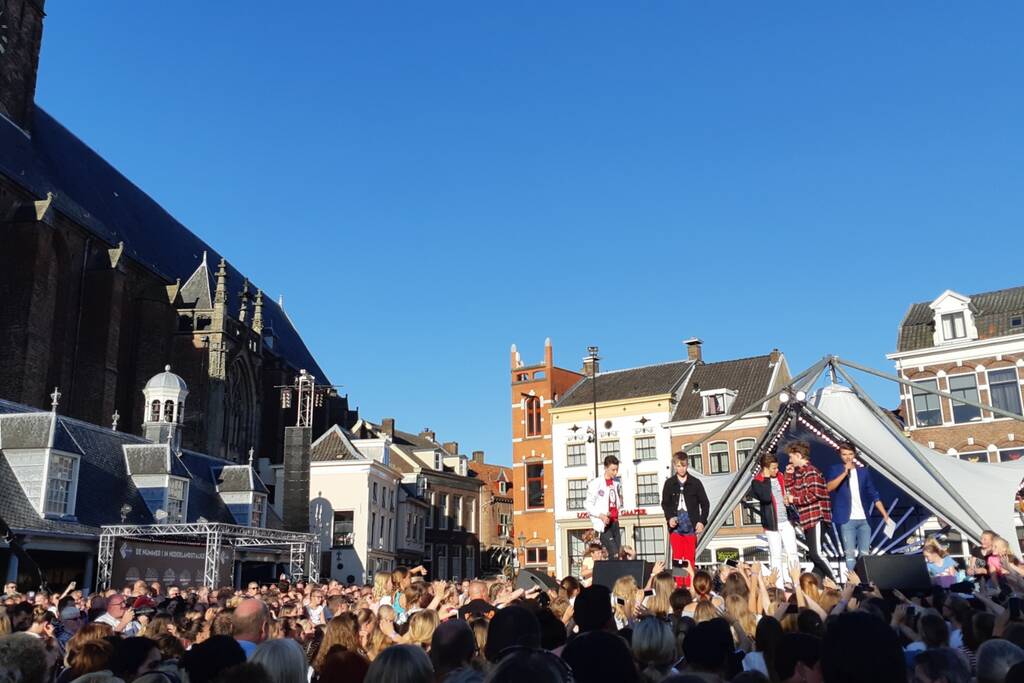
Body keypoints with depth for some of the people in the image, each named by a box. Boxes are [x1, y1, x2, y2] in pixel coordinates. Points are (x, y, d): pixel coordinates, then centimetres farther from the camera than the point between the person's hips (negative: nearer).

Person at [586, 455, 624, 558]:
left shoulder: (617, 482, 11)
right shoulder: (595, 483, -7)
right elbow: (589, 505, -7)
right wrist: (601, 515, -20)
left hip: (614, 521, 6)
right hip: (603, 523, -6)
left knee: (619, 552, 0)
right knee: (614, 554, -14)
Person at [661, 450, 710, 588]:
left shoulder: (695, 483, 2)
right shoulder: (669, 483, 4)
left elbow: (705, 503, 5)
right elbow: (665, 503, 10)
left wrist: (702, 521, -4)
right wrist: (669, 518, -6)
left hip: (691, 526, -1)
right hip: (675, 526, 1)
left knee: (690, 558, 0)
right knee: (677, 557, 0)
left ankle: (689, 586, 6)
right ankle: (679, 586, 5)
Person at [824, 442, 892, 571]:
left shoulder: (864, 471, 12)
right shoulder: (835, 470, 3)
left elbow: (874, 495, 14)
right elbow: (828, 487, -15)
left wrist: (885, 515, 7)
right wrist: (845, 473, -21)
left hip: (864, 519, 3)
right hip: (847, 519, -3)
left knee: (864, 553, 3)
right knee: (850, 553, -6)